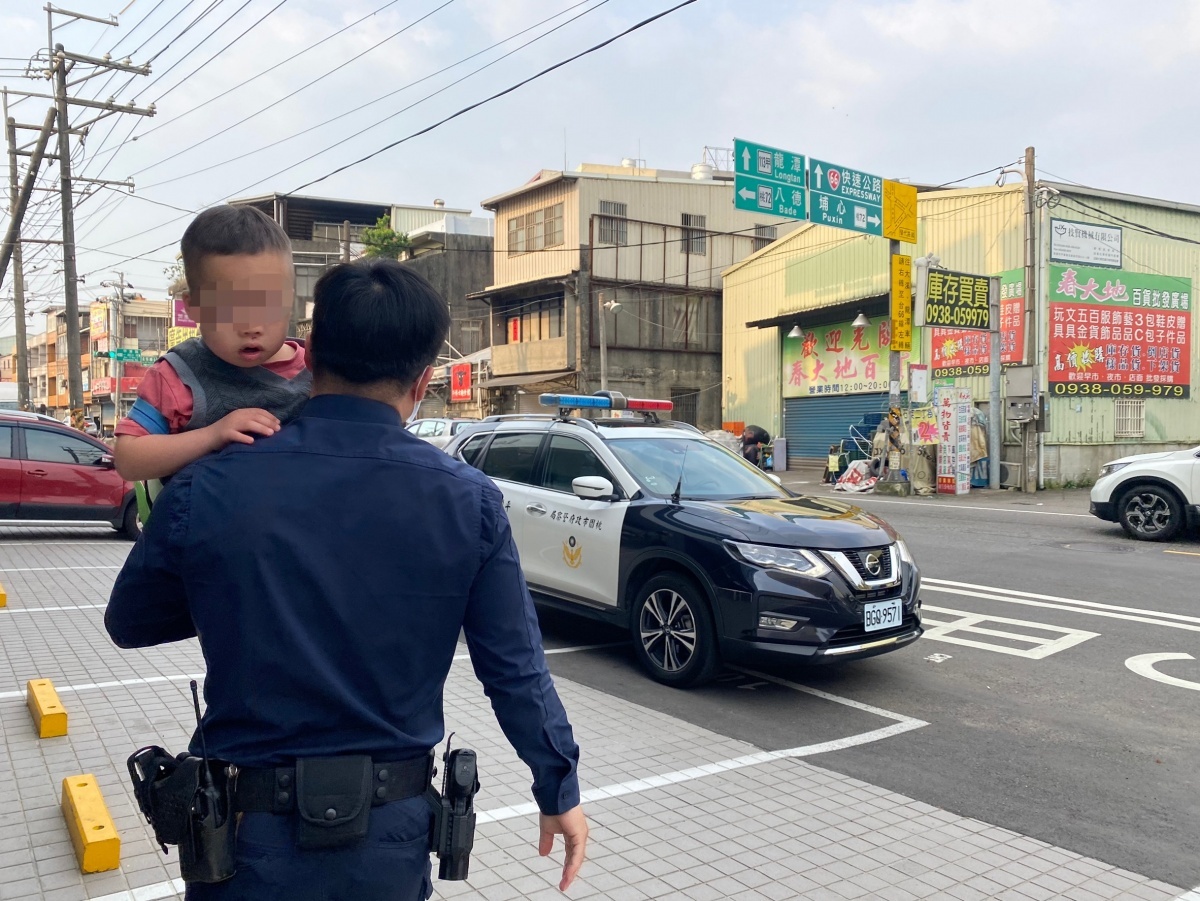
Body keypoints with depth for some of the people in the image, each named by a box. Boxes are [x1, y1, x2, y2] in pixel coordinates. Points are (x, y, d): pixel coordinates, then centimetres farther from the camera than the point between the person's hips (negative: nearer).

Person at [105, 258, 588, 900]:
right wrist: (560, 792, 6)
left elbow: (128, 624, 2)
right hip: (390, 837, 2)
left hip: (252, 834, -1)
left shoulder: (204, 493, -16)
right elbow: (516, 671, -9)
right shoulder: (469, 503, -15)